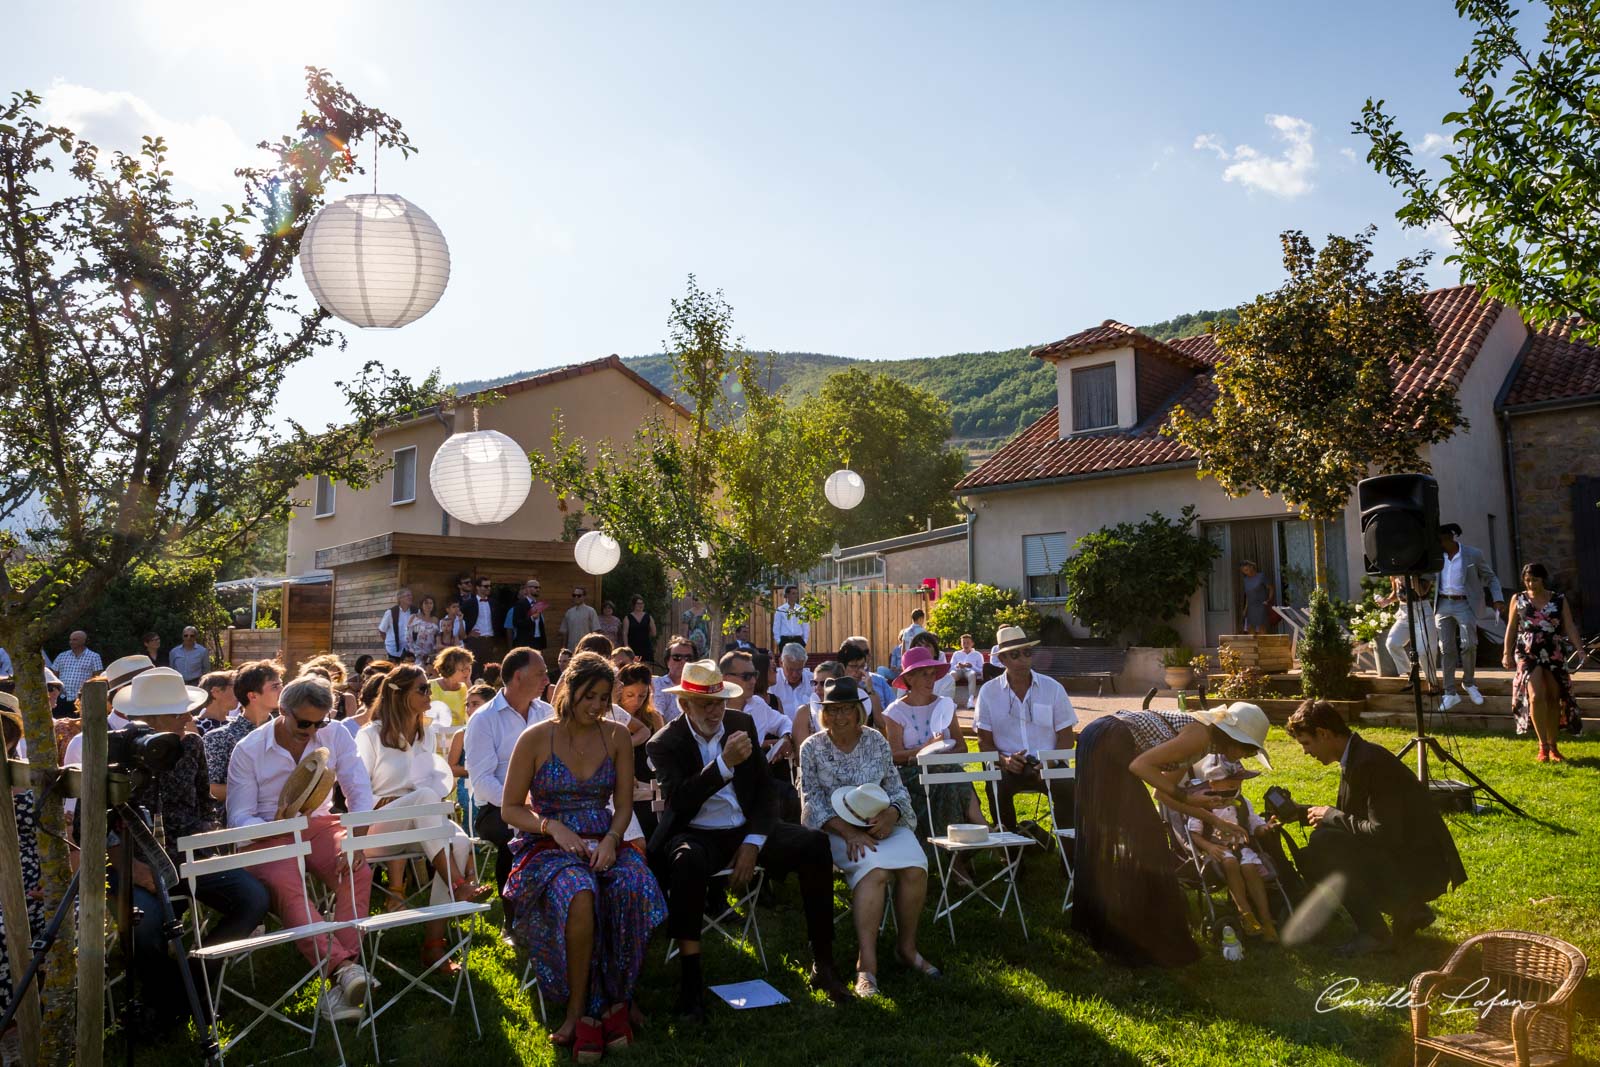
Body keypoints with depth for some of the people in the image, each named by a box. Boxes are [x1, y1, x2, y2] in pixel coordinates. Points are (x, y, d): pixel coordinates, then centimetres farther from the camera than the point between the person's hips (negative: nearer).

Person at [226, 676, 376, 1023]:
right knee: (286, 885, -35)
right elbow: (239, 818, -4)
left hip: (319, 826, 2)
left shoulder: (335, 735, 0)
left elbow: (360, 792, -3)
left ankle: (341, 984, -33)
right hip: (268, 835, -2)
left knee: (358, 872, -29)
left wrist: (355, 840, -21)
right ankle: (344, 967, -46)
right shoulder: (248, 750, -4)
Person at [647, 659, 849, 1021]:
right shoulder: (665, 743, -7)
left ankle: (822, 964, -8)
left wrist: (752, 843, -8)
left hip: (746, 830, 4)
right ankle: (690, 980, -27)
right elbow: (679, 801, -23)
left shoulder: (742, 724, 4)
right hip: (697, 835, -4)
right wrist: (725, 763, -32)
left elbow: (765, 790, 6)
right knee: (687, 861, -39)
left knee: (816, 843, -18)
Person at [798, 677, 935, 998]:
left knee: (914, 867, -25)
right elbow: (813, 802, -5)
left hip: (882, 824, 3)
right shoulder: (812, 748, 1)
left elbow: (897, 788, 7)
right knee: (873, 868, -33)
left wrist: (890, 815, -15)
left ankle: (906, 946, -5)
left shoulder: (876, 741, 7)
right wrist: (848, 831, -19)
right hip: (836, 828, -3)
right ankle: (866, 963, -30)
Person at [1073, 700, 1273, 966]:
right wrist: (1186, 797, -12)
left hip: (1097, 740, 10)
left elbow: (1163, 791, 19)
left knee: (1103, 836, 19)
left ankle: (1097, 923, 32)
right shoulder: (1202, 735, -10)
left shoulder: (1201, 735, 18)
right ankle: (1151, 940, 10)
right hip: (1109, 745, -10)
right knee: (1145, 841, 0)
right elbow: (1140, 765, -18)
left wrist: (1214, 821, 23)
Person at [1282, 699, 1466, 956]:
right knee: (1310, 860, 9)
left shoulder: (1370, 762, -24)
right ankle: (1409, 910, 13)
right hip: (1402, 857, 10)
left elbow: (1384, 834, -28)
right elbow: (1352, 817, 16)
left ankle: (1372, 931, -9)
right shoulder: (1354, 758, 7)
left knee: (1323, 842, -25)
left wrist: (1331, 815, -17)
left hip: (1423, 870, -10)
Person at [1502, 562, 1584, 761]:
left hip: (1554, 655, 1)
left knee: (1554, 699, 5)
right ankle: (1543, 745, -8)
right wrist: (1507, 653, 2)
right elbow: (1511, 628, 8)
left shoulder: (1559, 600, 5)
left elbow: (1570, 628, 2)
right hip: (1528, 654, -1)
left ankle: (1553, 747, 15)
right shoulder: (1518, 599, 5)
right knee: (1536, 697, -15)